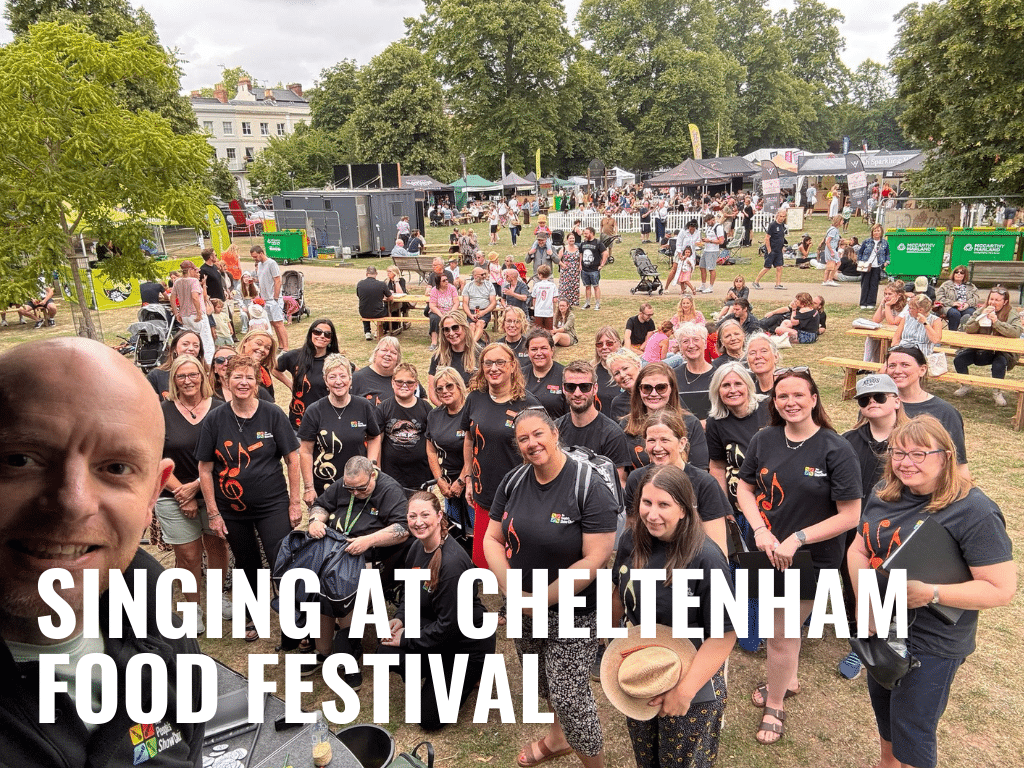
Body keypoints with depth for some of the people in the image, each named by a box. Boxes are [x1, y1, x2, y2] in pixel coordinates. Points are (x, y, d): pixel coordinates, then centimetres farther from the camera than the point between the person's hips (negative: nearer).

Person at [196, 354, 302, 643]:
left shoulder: (273, 414, -6)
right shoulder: (215, 420, -3)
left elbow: (292, 459, -3)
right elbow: (205, 469, 0)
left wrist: (295, 502, -5)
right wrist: (213, 512, -2)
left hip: (273, 505, -2)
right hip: (232, 508, 2)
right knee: (246, 564, 17)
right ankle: (252, 616, 39)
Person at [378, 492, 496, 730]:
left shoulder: (453, 562, -31)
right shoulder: (417, 547, -6)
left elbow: (449, 624, -26)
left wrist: (406, 639, -16)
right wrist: (400, 618, -6)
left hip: (468, 641, -7)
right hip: (432, 625, 7)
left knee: (430, 718, -3)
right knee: (387, 651, -18)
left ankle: (469, 675, 18)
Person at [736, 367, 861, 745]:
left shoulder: (836, 450, -17)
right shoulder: (764, 440, -5)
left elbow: (849, 516, -16)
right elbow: (745, 489, 3)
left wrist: (797, 538, -22)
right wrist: (760, 531, -13)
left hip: (810, 559, -4)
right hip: (765, 551, 4)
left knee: (780, 635, 7)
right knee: (781, 624, 22)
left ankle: (775, 705, 33)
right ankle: (788, 678, 51)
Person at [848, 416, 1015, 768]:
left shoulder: (974, 511, -23)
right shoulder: (884, 494, -3)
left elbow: (1002, 589, -24)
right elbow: (859, 548, 4)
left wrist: (930, 594, -31)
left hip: (930, 646, -7)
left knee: (912, 734, 10)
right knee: (883, 711, 28)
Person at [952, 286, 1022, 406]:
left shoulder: (1012, 315, -1)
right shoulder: (981, 311, 7)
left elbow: (1016, 333, -20)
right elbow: (967, 330, -2)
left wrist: (996, 322, -24)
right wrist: (981, 317, -15)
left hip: (1001, 352, -3)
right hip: (979, 350, 4)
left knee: (1000, 363, -36)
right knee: (958, 359, -17)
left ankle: (998, 392, -13)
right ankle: (966, 386, 7)